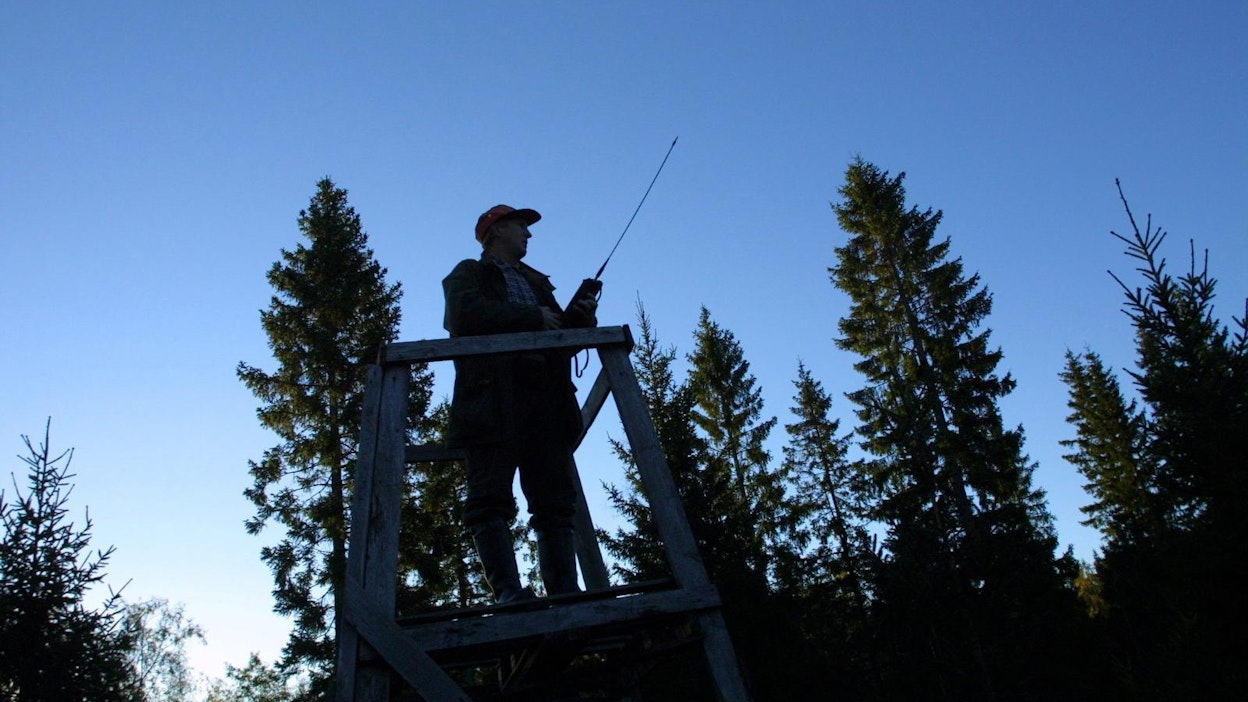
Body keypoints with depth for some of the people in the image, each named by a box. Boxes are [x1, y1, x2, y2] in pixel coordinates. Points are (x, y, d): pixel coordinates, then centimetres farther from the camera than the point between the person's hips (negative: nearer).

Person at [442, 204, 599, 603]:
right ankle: (509, 592, -19)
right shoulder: (469, 274, 18)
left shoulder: (536, 283, 35)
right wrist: (533, 318, -4)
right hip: (493, 396, -5)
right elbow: (467, 314, -5)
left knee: (556, 501, -6)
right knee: (491, 498, -14)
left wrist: (581, 318, 7)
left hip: (545, 396, 5)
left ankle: (565, 592, -10)